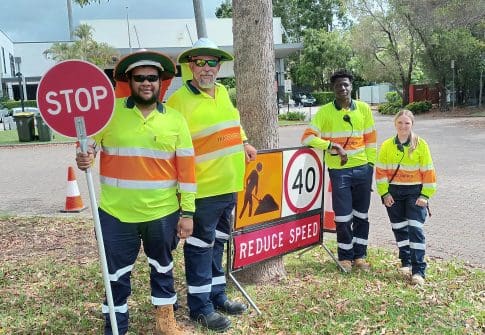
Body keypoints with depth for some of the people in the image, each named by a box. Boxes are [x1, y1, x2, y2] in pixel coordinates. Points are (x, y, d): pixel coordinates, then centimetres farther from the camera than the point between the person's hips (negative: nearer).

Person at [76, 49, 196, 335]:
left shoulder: (175, 119, 0)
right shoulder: (110, 111, -4)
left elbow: (187, 169, -1)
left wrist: (188, 212, -2)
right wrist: (84, 157, -20)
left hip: (163, 213, 1)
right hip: (116, 214, -1)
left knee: (163, 267, 19)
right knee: (117, 275, 11)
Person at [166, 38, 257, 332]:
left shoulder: (223, 92, 10)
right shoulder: (180, 99, -13)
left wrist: (244, 143, 19)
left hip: (229, 185, 8)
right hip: (202, 189, -7)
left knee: (218, 243, 19)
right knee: (200, 246, 5)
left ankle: (217, 295, 33)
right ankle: (200, 305, 19)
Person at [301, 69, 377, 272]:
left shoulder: (363, 109, 4)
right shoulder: (325, 112, -3)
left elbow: (370, 139, 9)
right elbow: (307, 137, -12)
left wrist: (371, 164, 5)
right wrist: (332, 146, -20)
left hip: (362, 169, 3)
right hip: (339, 171, -2)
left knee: (361, 215, 11)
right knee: (343, 217, 1)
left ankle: (360, 255, 26)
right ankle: (345, 257, 19)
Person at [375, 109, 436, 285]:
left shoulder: (421, 145, -4)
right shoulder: (386, 145, 2)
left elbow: (428, 172, -3)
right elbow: (380, 171, 3)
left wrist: (425, 195, -8)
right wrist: (384, 193, -4)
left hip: (415, 192, -2)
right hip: (393, 193, 3)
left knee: (415, 228, -9)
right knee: (399, 229, 11)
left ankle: (418, 270, -4)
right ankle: (405, 262, 28)